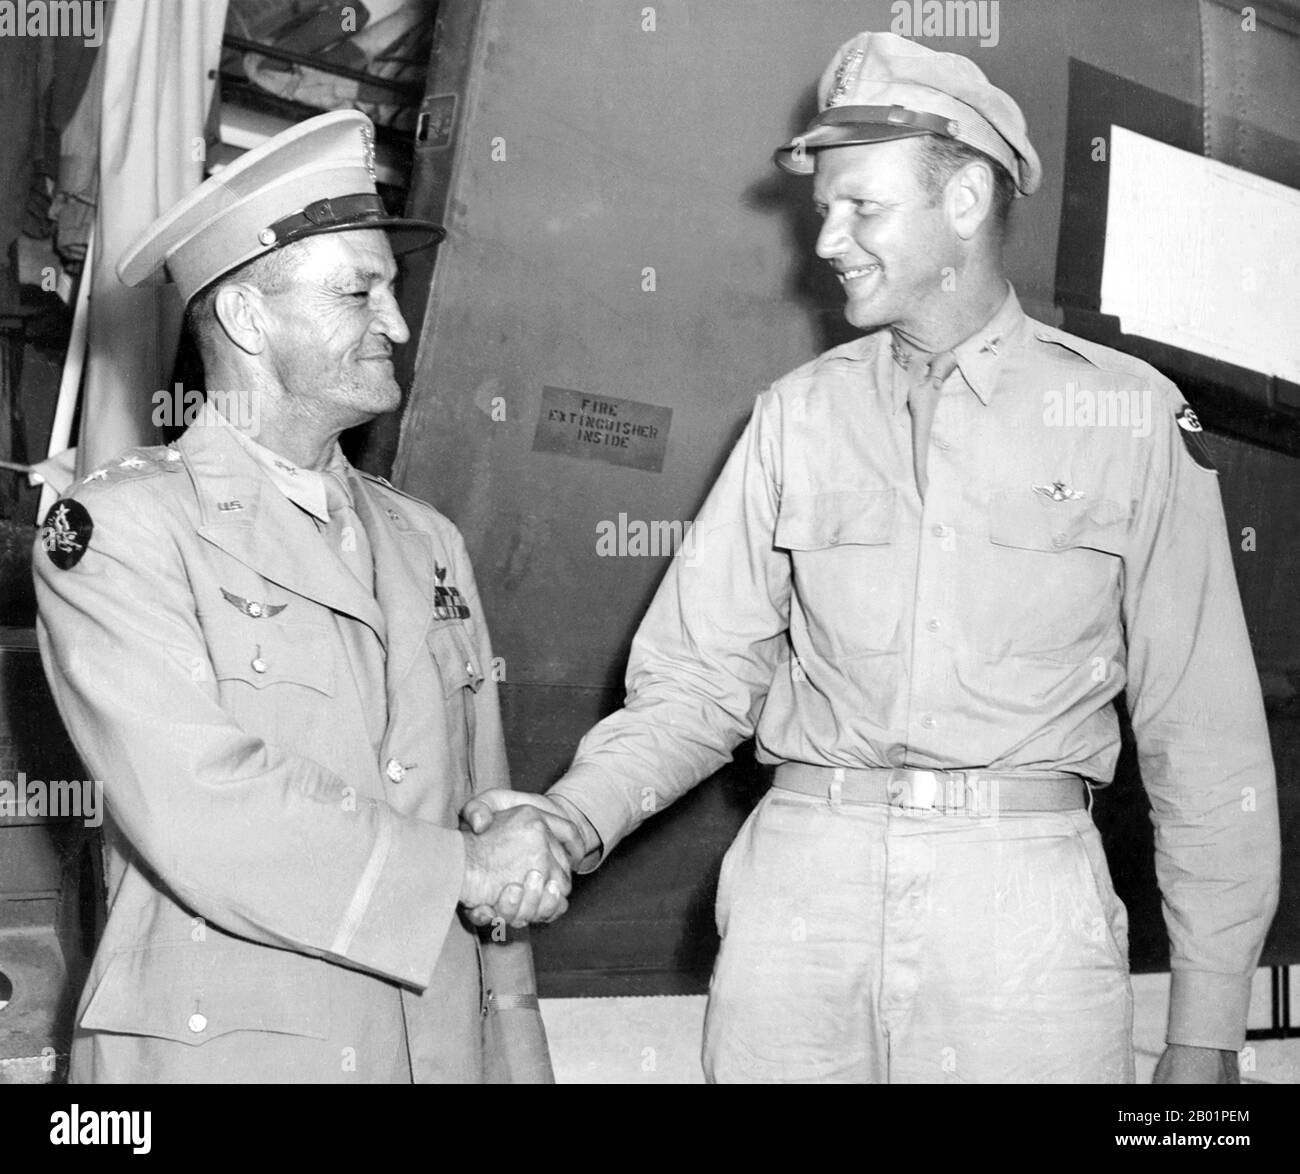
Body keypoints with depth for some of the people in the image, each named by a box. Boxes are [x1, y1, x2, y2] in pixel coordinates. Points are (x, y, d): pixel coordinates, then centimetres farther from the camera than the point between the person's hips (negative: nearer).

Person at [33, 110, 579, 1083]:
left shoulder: (427, 541, 10)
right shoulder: (116, 528, -9)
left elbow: (488, 812, 9)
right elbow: (201, 814, -20)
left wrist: (517, 1054, 6)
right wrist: (461, 870, -13)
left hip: (442, 1040, 5)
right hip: (222, 1044, -5)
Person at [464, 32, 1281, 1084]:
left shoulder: (1130, 414, 3)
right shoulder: (798, 417, 9)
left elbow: (1205, 739, 3)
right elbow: (700, 678, 7)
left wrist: (1207, 1033, 2)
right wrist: (578, 815, -12)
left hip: (1025, 899, -1)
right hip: (801, 877, 2)